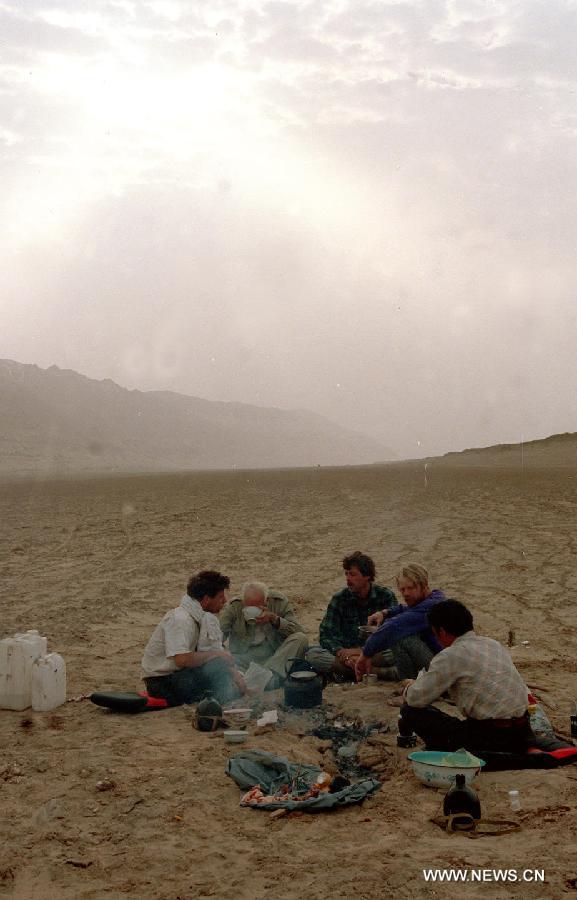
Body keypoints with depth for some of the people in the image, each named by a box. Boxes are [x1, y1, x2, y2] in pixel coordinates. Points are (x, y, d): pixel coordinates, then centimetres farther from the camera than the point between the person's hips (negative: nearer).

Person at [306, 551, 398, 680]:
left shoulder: (386, 596, -1)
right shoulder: (339, 598, 3)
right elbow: (325, 635, -2)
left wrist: (361, 651, -19)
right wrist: (341, 652, -23)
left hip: (376, 653, -2)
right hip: (347, 652, 2)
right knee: (312, 655, -26)